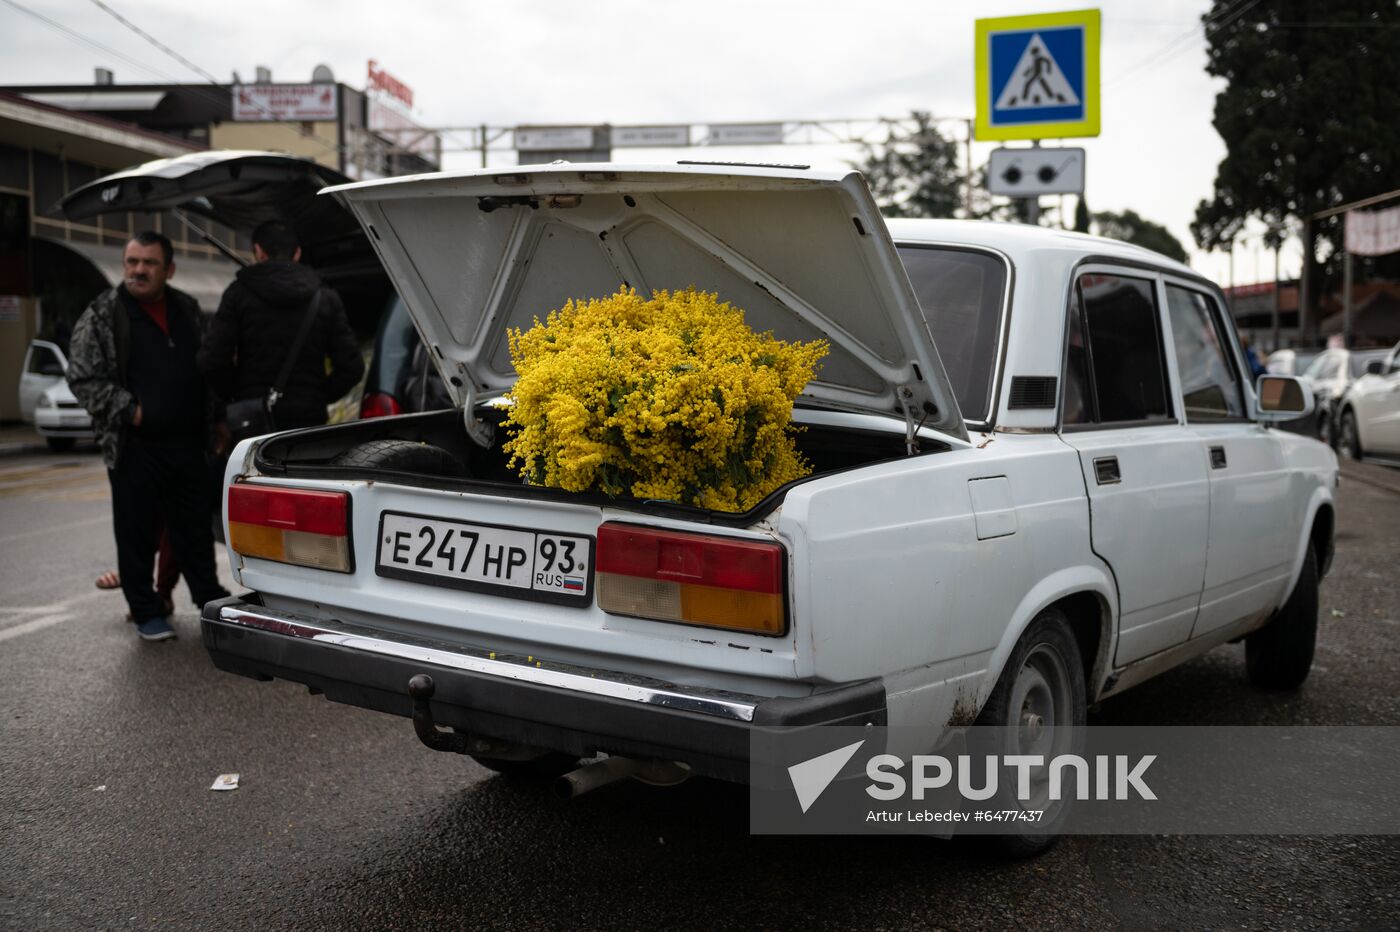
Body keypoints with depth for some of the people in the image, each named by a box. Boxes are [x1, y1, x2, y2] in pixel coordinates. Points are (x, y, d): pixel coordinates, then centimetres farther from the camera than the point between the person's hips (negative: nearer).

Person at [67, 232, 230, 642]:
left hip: (187, 442, 4)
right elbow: (82, 378, -6)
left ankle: (210, 598, 25)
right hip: (134, 448, -4)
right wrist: (129, 410, -13)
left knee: (195, 529, 13)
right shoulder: (102, 315, -4)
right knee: (137, 533, 3)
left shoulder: (188, 310, 11)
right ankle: (146, 612, 16)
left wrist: (212, 420, 13)